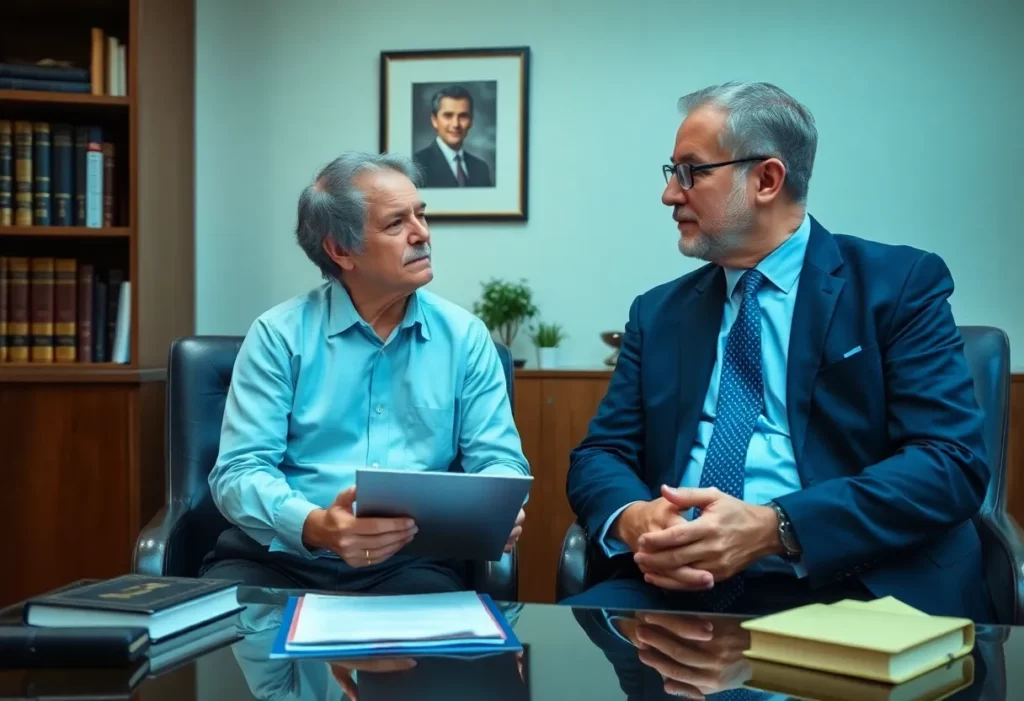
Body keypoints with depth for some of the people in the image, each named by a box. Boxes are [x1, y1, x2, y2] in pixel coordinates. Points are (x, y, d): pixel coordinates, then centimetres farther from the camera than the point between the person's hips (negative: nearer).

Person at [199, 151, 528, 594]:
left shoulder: (464, 337, 8)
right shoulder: (279, 335, 1)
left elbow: (498, 459, 5)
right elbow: (241, 470, -5)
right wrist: (315, 526, -26)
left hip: (412, 561, 2)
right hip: (283, 554, -1)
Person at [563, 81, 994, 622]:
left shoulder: (900, 286, 2)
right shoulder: (659, 312, 16)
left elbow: (953, 461, -8)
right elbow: (601, 454, 12)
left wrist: (775, 528, -21)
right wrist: (634, 519, -13)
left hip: (843, 587, -3)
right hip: (681, 586, 4)